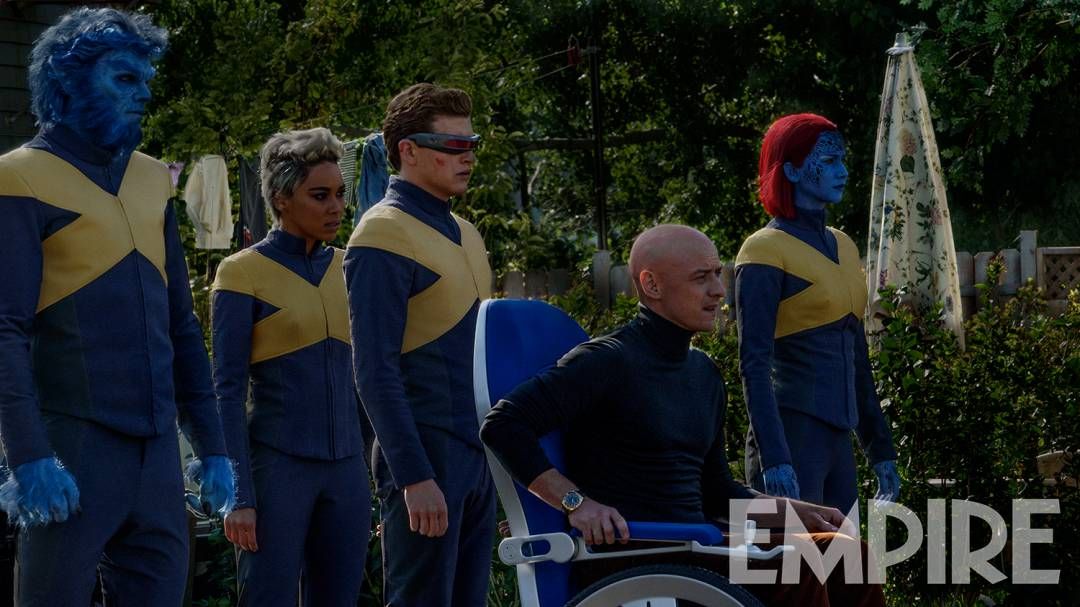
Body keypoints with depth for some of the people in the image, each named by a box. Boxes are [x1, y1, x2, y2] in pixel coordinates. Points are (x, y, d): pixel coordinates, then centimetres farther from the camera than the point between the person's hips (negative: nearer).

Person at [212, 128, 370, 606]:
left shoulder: (345, 268, 11)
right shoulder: (244, 272, -5)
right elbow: (229, 391, -7)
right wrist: (239, 495, -13)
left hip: (346, 469, 5)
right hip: (277, 465, -5)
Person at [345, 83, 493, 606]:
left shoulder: (464, 234, 16)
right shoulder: (384, 235, -10)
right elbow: (376, 372, -15)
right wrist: (414, 477, -20)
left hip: (477, 458, 8)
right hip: (426, 462, -8)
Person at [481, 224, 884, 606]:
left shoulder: (704, 373, 20)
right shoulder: (607, 361, -6)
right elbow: (503, 425, -14)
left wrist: (800, 512, 15)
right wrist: (577, 501, -22)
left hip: (696, 548, 9)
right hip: (625, 558, -8)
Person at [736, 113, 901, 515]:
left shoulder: (842, 246, 17)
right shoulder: (765, 251, -6)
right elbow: (754, 365, -12)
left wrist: (880, 450, 20)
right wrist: (774, 459, -21)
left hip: (837, 436, 8)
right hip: (792, 434, -8)